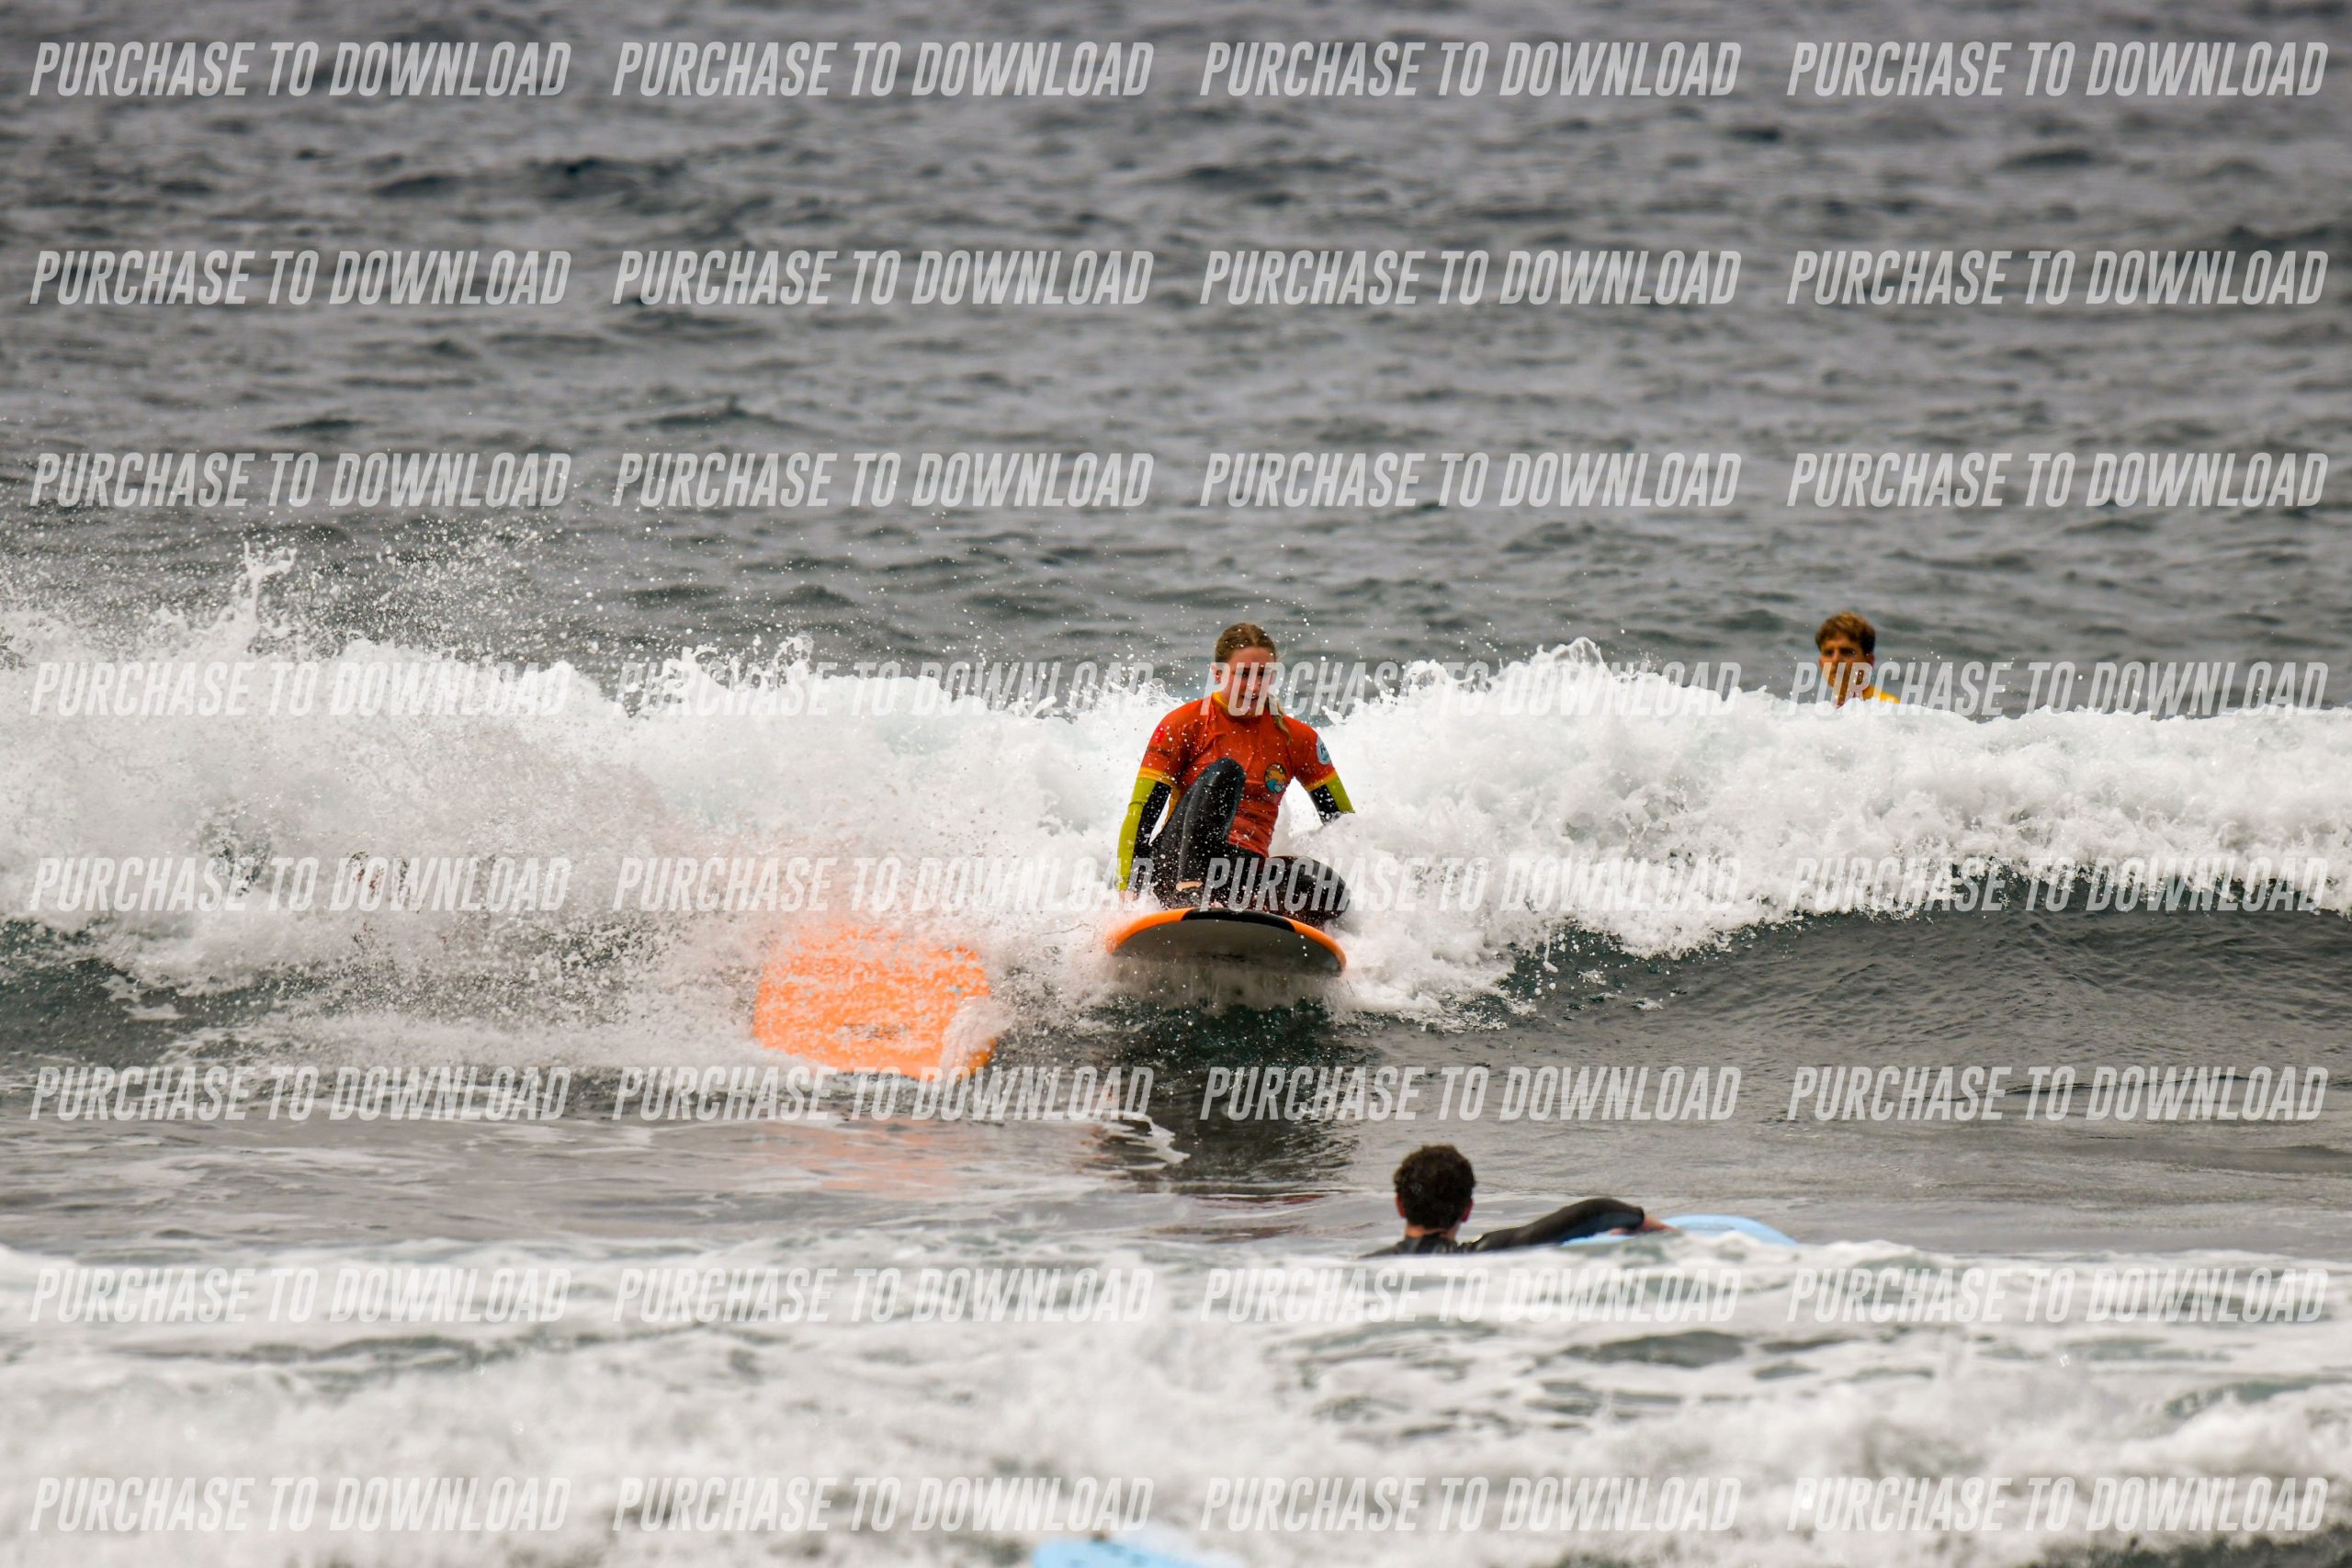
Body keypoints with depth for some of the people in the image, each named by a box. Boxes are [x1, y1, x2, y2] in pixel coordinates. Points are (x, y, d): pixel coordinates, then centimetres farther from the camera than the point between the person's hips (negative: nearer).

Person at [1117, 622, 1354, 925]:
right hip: (1178, 861, -2)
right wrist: (1127, 896, -13)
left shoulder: (1296, 738, 9)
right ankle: (1189, 894, -45)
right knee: (1224, 771, -30)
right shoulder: (1186, 724, 1)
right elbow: (1141, 814, -3)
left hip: (1247, 874, 2)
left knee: (1330, 889, -29)